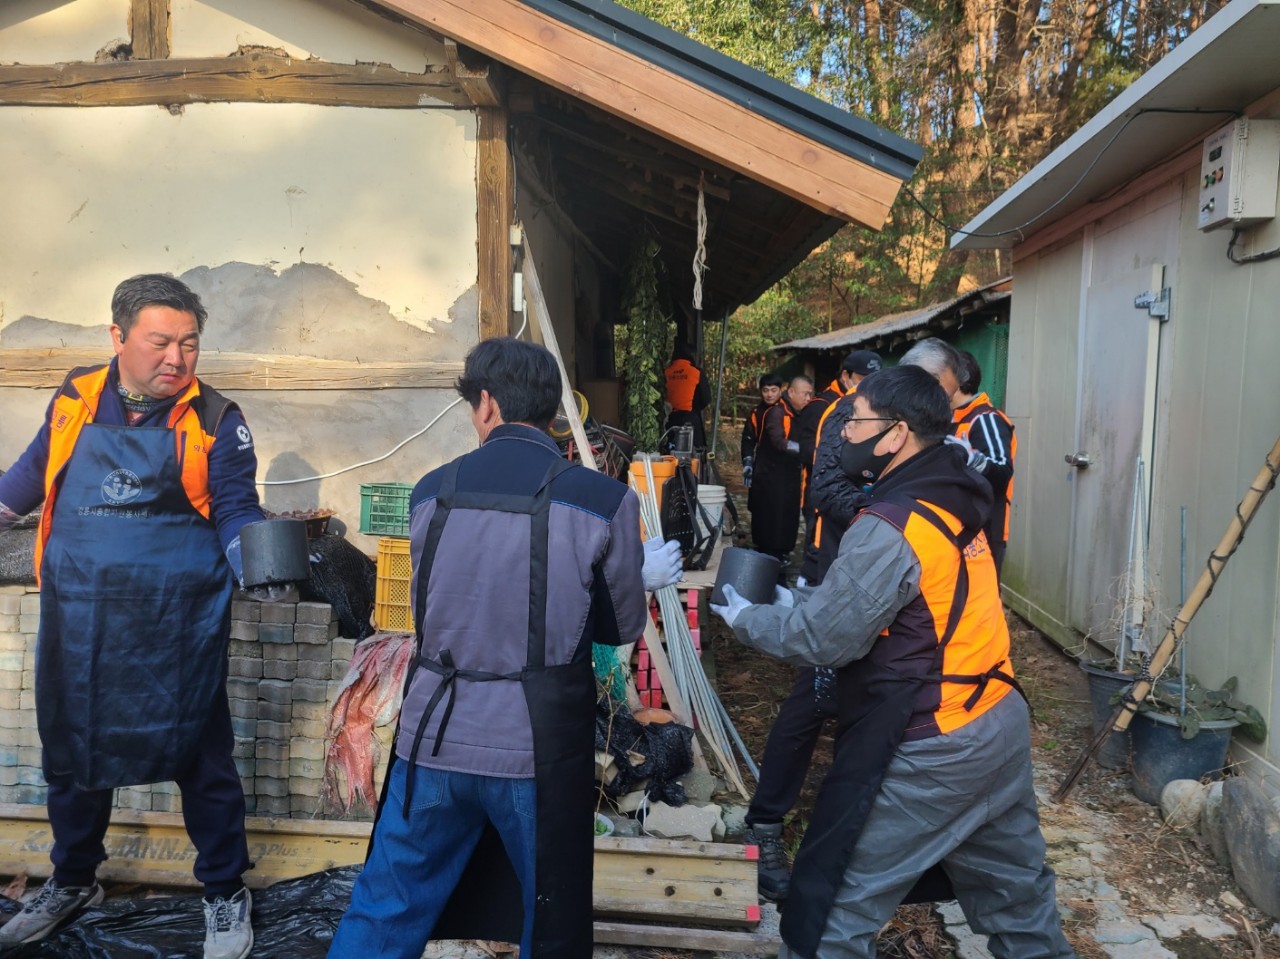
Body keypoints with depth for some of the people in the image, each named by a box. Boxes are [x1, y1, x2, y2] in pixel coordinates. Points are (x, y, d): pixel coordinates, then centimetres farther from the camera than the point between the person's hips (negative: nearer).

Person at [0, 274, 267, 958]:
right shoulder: (74, 400, 3)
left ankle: (226, 894, 27)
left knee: (200, 755, 6)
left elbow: (235, 513, -8)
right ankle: (73, 881, 44)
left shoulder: (214, 420, -7)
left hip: (178, 626, -3)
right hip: (77, 620, 4)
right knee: (71, 750, 19)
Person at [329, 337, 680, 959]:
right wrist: (639, 578, 23)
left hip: (434, 735, 3)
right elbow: (622, 628, 1)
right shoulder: (604, 500, -9)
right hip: (538, 745, -2)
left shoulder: (431, 491, 1)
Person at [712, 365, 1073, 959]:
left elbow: (823, 638, -18)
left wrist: (746, 619, -3)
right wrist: (807, 602, 12)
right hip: (1002, 726, 9)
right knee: (1016, 890, 25)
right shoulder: (951, 505, 7)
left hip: (929, 754, -9)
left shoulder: (890, 528, -21)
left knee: (834, 906, 4)